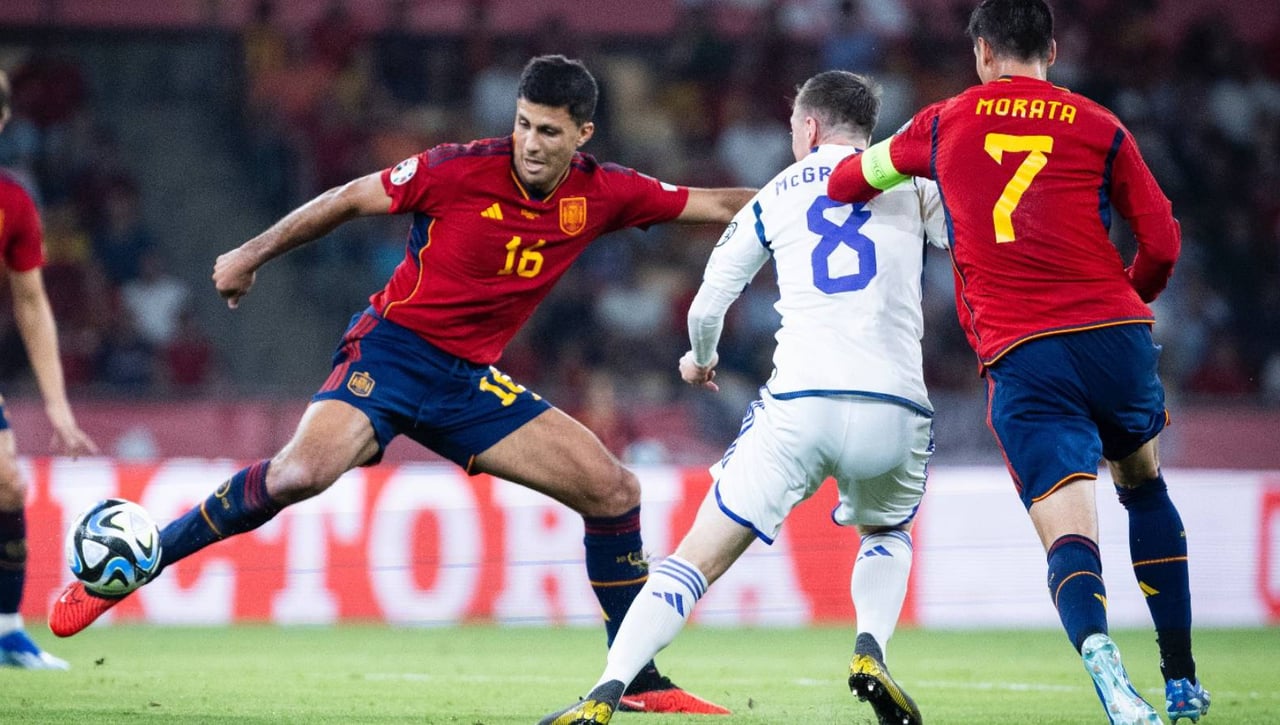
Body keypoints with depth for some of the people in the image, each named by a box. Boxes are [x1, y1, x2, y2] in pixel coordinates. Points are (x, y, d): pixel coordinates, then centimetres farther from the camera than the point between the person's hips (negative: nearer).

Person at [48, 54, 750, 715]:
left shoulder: (601, 193, -1)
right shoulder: (461, 170, -14)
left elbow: (716, 204, 10)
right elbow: (349, 199, -2)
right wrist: (253, 254, 3)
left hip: (471, 379, 6)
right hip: (393, 350, -5)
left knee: (614, 491, -3)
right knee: (300, 472, -31)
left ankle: (636, 680, 10)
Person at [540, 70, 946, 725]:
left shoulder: (774, 196, 17)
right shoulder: (912, 184, 14)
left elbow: (706, 308, 23)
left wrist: (701, 358, 44)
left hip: (800, 404, -1)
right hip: (895, 411, 1)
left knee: (700, 556, 3)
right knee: (886, 534, 30)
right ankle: (870, 651, 3)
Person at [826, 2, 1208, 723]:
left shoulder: (945, 123, 12)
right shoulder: (1100, 128, 10)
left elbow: (845, 182, 24)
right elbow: (1162, 244, 9)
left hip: (1018, 357, -1)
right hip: (1114, 333, 1)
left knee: (1069, 534, -10)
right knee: (1146, 487, 26)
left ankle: (1101, 657, -41)